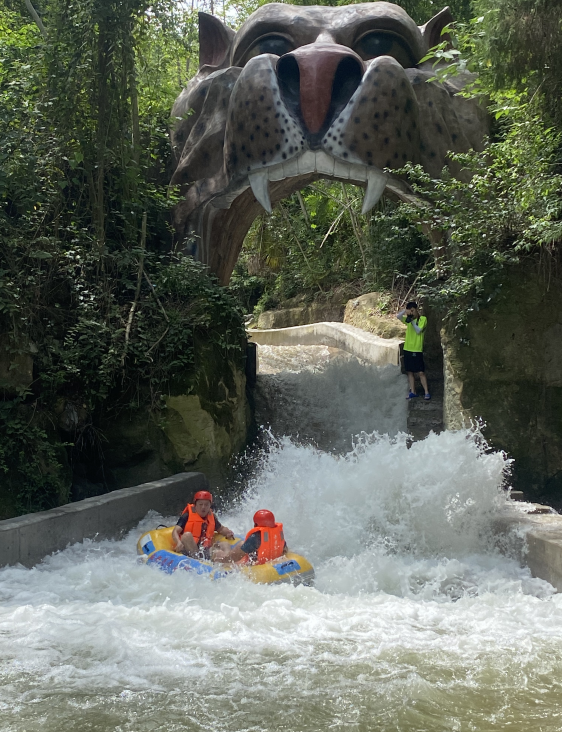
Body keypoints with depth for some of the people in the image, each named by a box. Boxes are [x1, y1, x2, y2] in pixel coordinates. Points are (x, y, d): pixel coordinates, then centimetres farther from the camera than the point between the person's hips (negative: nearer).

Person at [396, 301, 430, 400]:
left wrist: (412, 321, -16)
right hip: (407, 349, 6)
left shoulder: (423, 319, -3)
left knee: (421, 372, -6)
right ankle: (412, 392, 16)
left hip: (417, 350, -6)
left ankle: (427, 392, -2)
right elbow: (398, 316, 1)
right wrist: (404, 311, -15)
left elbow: (418, 331, -13)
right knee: (409, 372, 9)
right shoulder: (408, 319, 12)